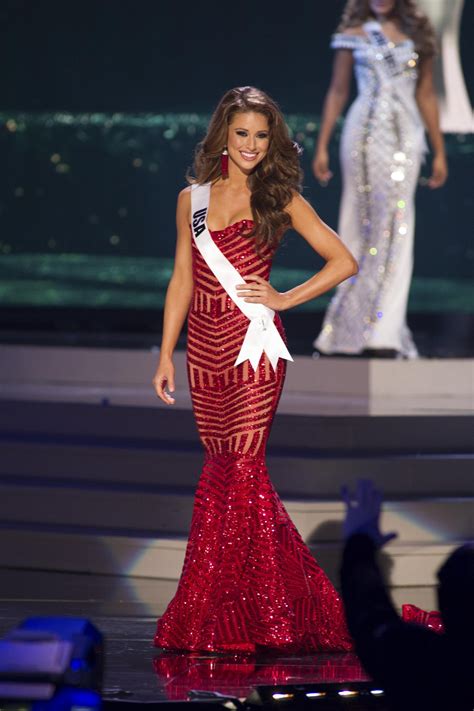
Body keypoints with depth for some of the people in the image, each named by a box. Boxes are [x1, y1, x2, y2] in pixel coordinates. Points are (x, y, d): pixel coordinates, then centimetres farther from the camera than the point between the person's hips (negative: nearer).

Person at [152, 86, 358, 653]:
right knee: (222, 466, 4)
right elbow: (182, 280, 15)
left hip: (253, 343, -4)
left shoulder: (280, 199, 3)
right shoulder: (192, 199, 13)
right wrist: (166, 354, 11)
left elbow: (344, 261, 4)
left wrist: (284, 299, -2)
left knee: (239, 467, -9)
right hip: (204, 346, 4)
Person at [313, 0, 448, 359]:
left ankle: (385, 333, -1)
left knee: (396, 228, -3)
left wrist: (439, 151, 11)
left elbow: (426, 95, 12)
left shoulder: (418, 36, 8)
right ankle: (350, 329, 8)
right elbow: (338, 92, 9)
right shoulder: (354, 35, 5)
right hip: (364, 135, -1)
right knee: (362, 225, 1)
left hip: (406, 137, 1)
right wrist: (322, 147, 6)